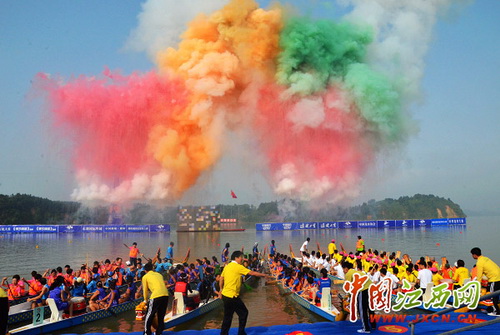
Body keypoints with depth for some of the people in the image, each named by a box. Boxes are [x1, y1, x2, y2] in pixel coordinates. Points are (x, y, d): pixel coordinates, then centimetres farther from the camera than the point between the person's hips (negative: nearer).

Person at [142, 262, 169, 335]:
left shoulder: (145, 277, 12)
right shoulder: (159, 275, 25)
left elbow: (145, 290, 15)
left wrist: (146, 300, 30)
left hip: (156, 296, -5)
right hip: (165, 295, 5)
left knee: (149, 316, 10)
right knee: (161, 316, 19)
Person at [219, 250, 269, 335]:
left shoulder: (227, 266, 10)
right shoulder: (238, 267, -13)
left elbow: (221, 279, 16)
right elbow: (252, 273, -10)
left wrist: (221, 290, 26)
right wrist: (264, 275, 1)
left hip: (225, 294, 8)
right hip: (232, 296, -8)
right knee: (243, 313, 4)